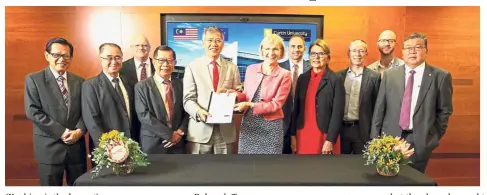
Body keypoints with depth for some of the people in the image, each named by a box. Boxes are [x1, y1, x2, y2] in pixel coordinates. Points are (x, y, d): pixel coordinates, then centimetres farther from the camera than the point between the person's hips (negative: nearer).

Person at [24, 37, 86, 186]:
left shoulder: (80, 82, 10)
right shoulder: (33, 79, 0)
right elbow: (33, 112, -9)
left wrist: (79, 131, -12)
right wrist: (61, 132, -14)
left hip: (77, 146, 3)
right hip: (49, 147, -3)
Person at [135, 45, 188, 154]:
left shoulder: (181, 84, 6)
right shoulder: (142, 86, -4)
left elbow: (186, 112, 6)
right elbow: (144, 115, -12)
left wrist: (180, 132, -11)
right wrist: (169, 134, -15)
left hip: (177, 143, 3)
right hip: (152, 144, -2)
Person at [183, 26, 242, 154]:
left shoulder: (232, 68, 11)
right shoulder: (192, 67, 3)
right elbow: (188, 99, -3)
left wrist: (230, 93, -12)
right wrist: (198, 111, -23)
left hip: (225, 130, 3)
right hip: (200, 130, -2)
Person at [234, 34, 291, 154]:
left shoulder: (284, 75, -6)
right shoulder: (251, 69, 5)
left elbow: (276, 104, -10)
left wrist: (250, 105, -18)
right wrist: (237, 95, -8)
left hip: (270, 125, -3)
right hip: (248, 122, 3)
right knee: (245, 152, 7)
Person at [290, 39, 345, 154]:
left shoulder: (336, 79, -4)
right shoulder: (302, 78, 8)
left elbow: (338, 113, -8)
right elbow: (296, 108, 9)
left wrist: (330, 141, -12)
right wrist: (293, 135, 5)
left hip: (324, 137, -3)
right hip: (302, 135, 4)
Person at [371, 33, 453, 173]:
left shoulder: (441, 76, -1)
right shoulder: (390, 75, 4)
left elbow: (445, 110, 4)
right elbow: (379, 107, 4)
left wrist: (435, 137, 2)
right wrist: (375, 137, 2)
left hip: (420, 139, -1)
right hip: (390, 137, 2)